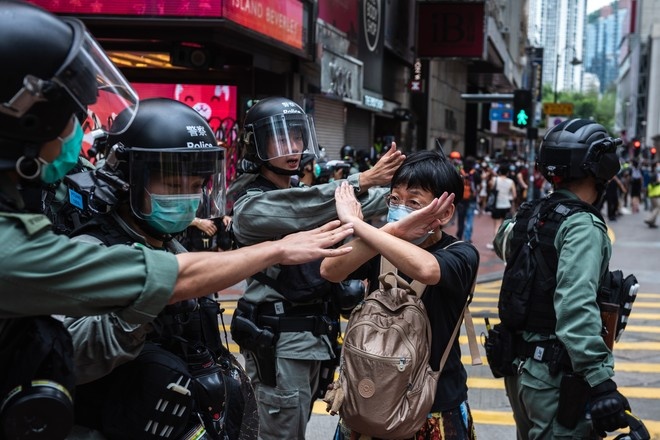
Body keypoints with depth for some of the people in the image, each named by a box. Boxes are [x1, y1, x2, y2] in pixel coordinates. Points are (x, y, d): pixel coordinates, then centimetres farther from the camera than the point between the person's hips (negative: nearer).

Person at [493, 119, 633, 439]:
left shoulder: (530, 214, 6)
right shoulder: (582, 226, -18)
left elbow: (502, 242, 30)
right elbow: (576, 309, -30)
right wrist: (600, 382, -32)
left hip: (522, 366, 9)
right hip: (556, 378, -8)